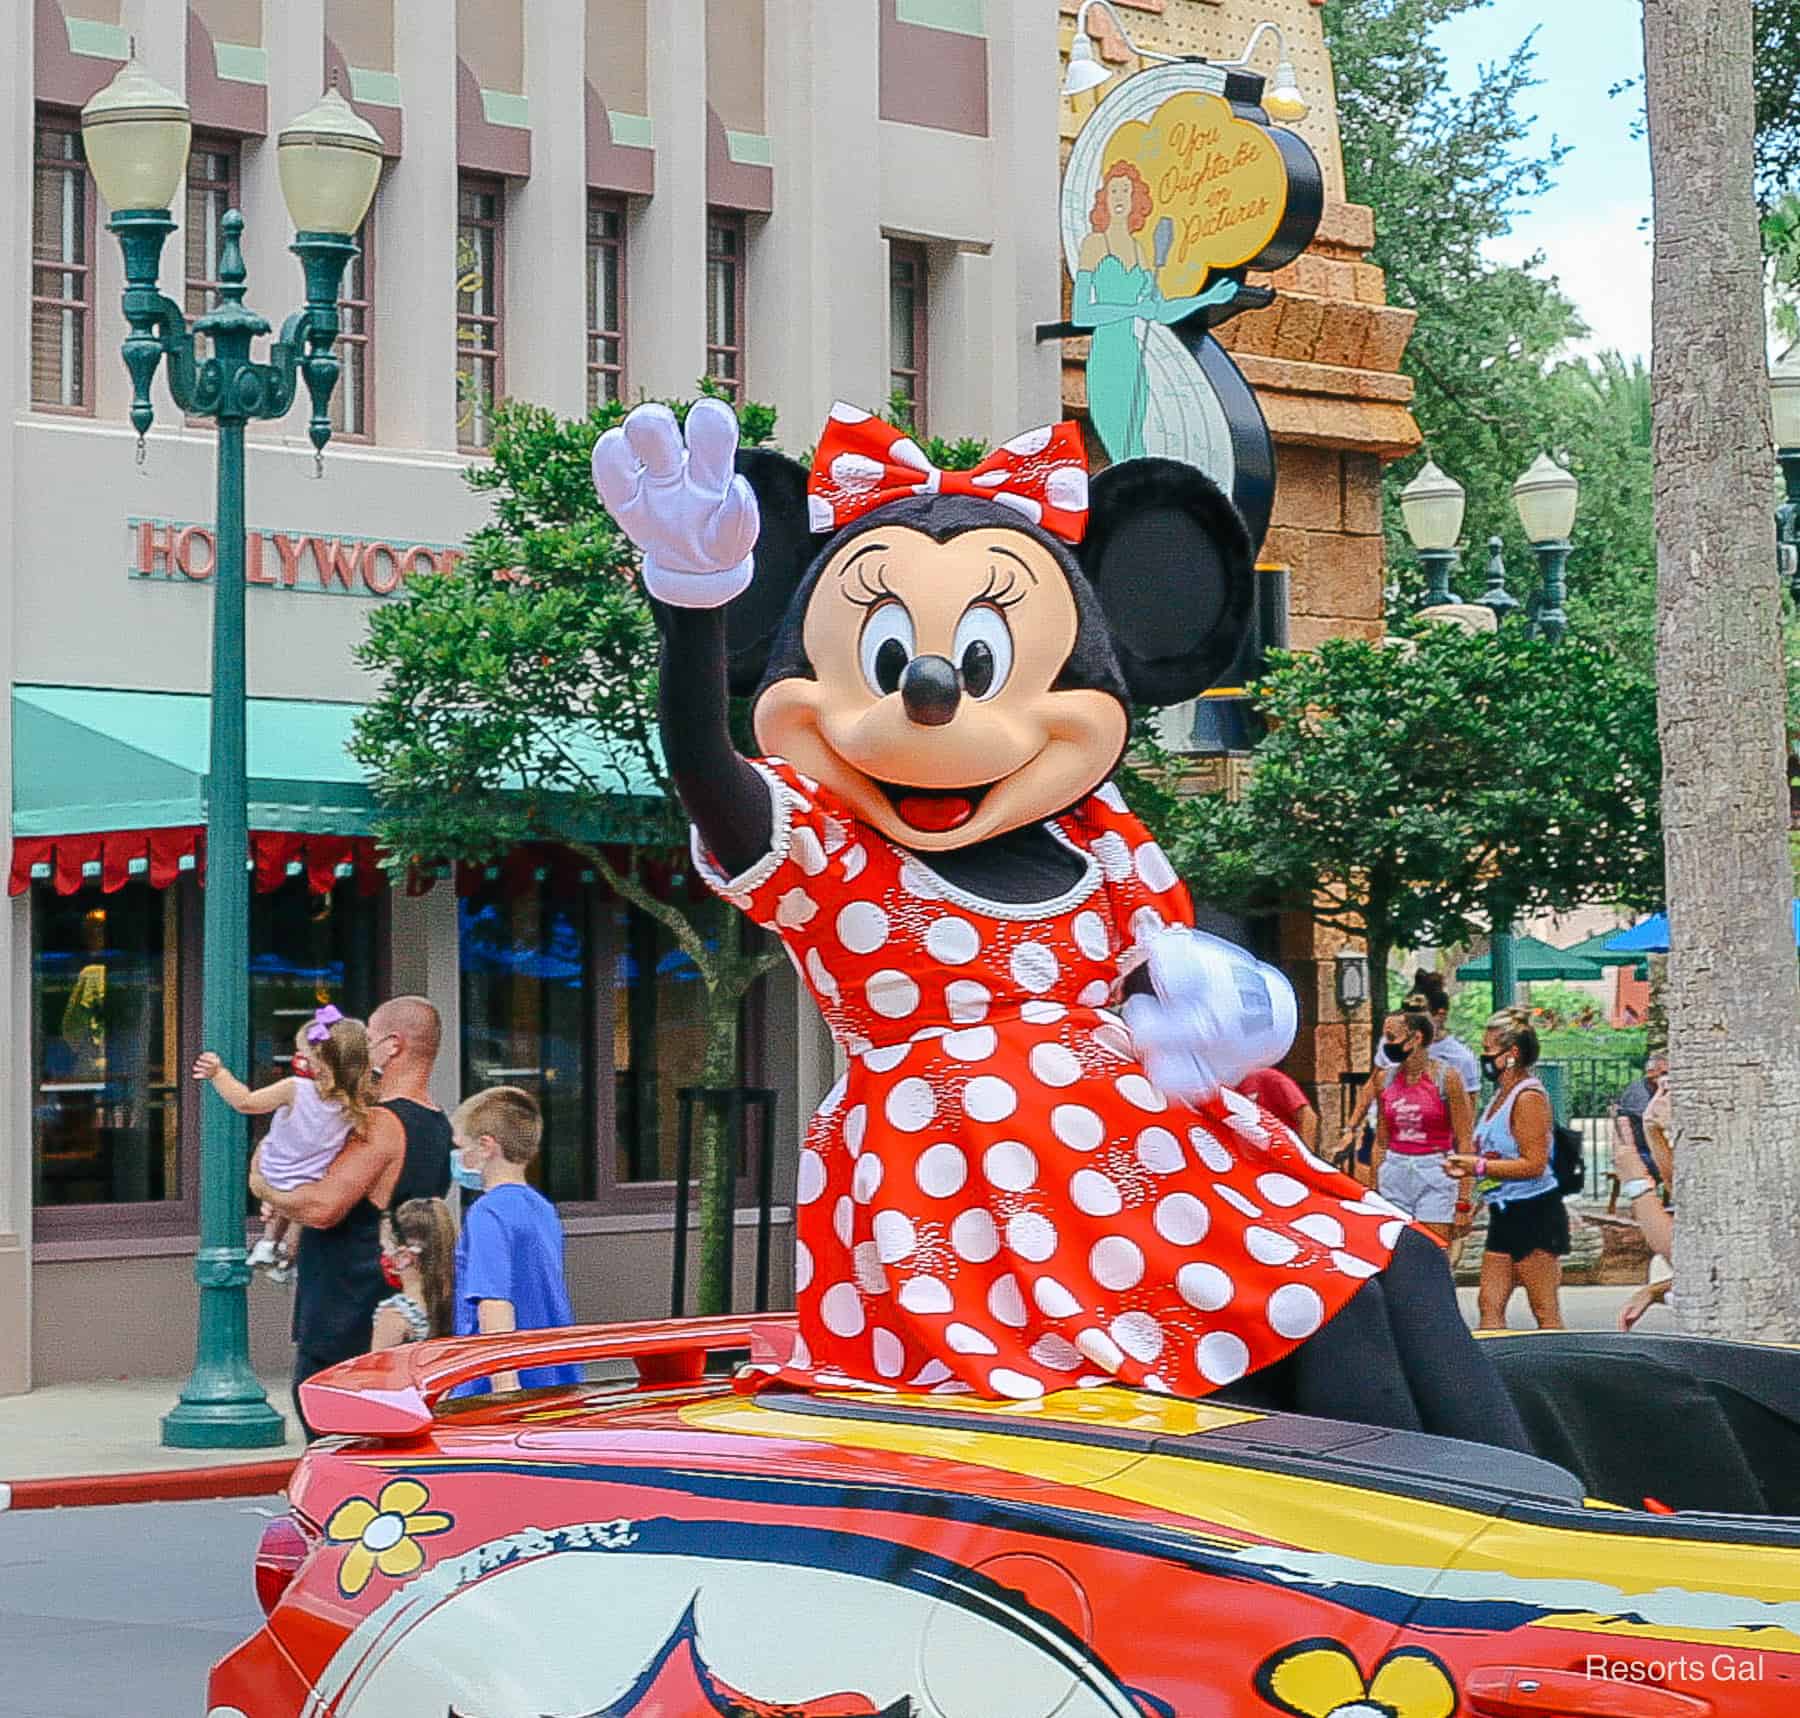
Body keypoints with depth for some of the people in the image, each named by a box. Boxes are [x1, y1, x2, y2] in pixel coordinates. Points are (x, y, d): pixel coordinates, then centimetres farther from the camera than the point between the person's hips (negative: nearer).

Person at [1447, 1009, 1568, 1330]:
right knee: (1490, 1305, 5)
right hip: (1505, 1213, 10)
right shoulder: (1502, 1094, 14)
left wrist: (1480, 1166, -17)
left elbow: (1534, 1164, -21)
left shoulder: (1528, 1096, -15)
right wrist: (1466, 1164, 8)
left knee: (1546, 1313, -5)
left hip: (1534, 1212, -10)